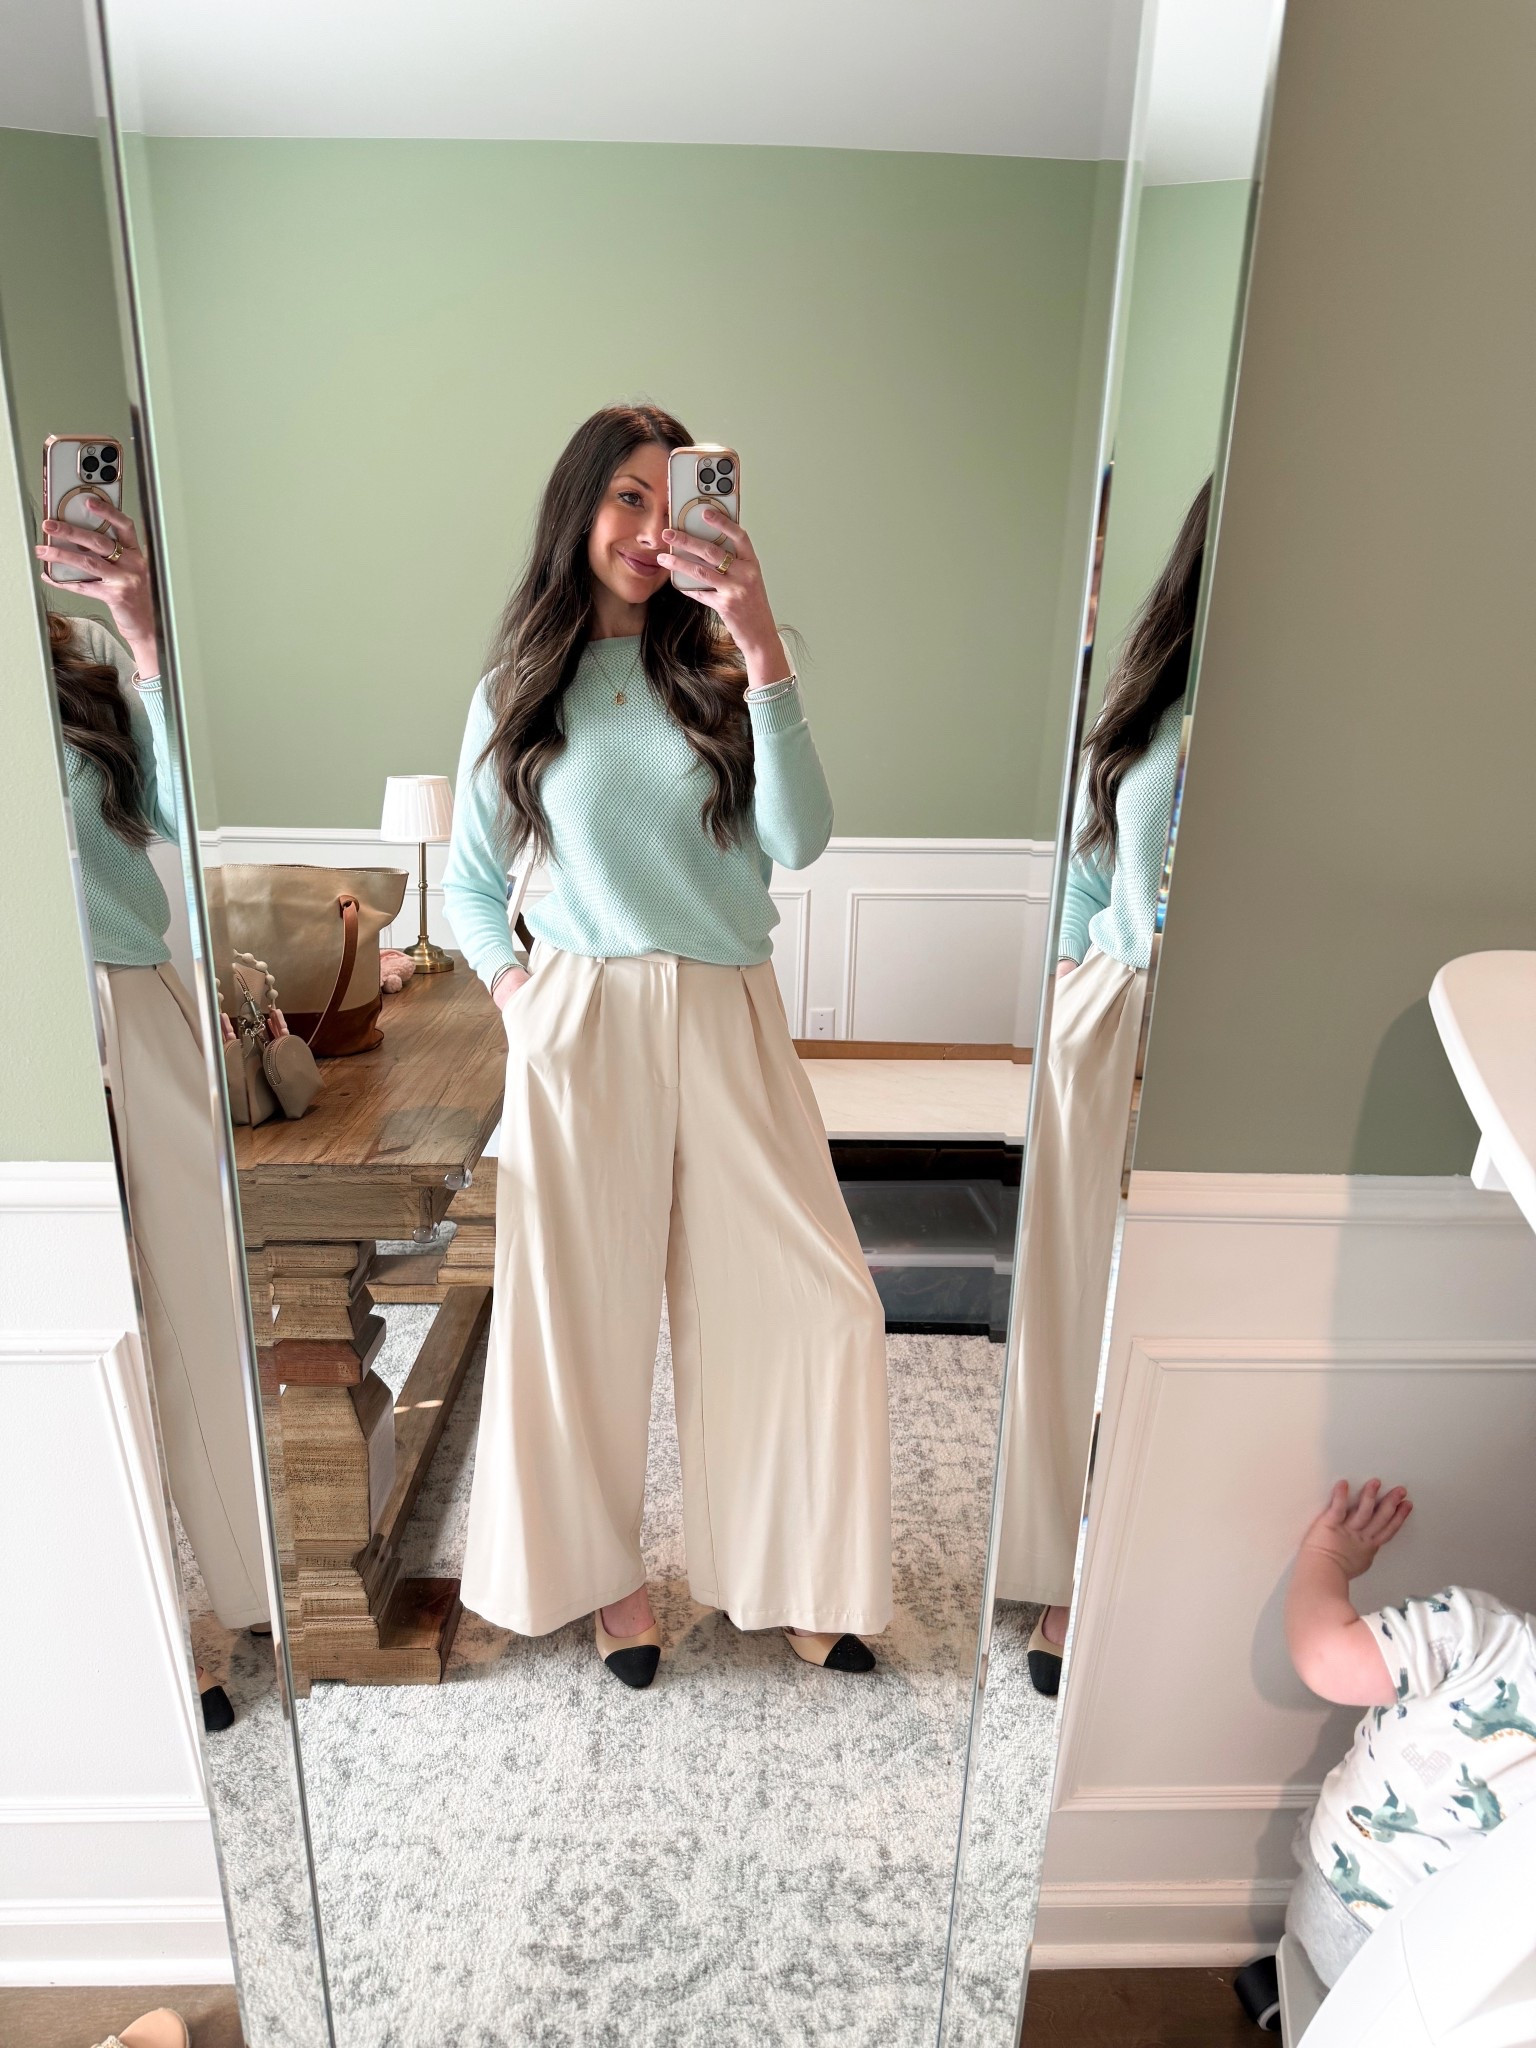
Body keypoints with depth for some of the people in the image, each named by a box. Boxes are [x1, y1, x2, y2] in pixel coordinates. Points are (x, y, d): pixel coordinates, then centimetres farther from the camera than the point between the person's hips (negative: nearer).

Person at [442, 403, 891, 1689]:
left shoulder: (720, 674, 6)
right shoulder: (519, 692, 7)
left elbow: (798, 839, -10)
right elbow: (470, 881, 14)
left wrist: (764, 647, -18)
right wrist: (514, 987, -4)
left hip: (731, 1022, 1)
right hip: (583, 1029, -1)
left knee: (816, 1302, 2)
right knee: (588, 1312, 8)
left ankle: (792, 1574, 25)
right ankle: (603, 1566, 33)